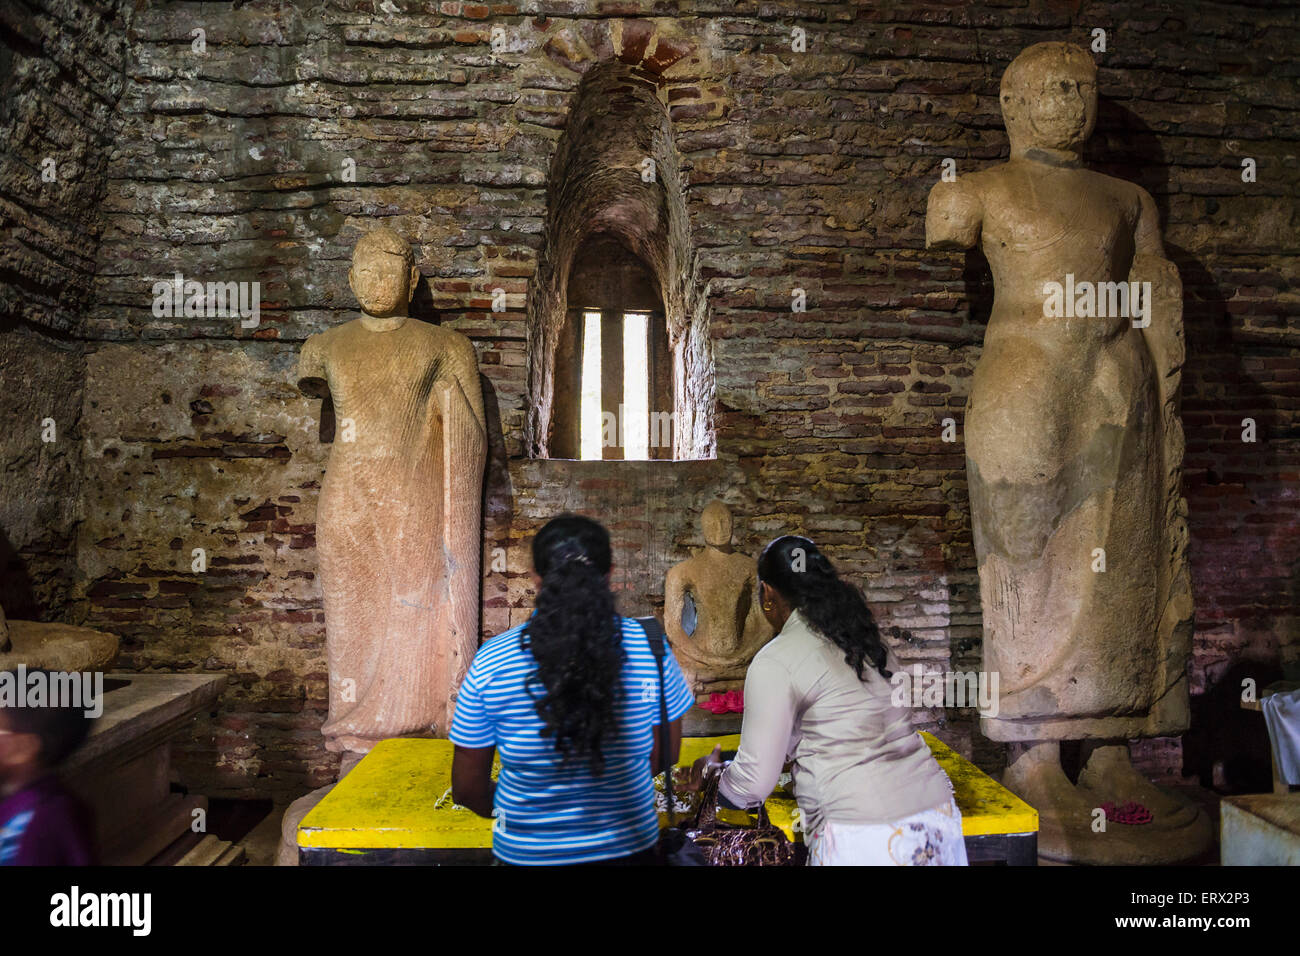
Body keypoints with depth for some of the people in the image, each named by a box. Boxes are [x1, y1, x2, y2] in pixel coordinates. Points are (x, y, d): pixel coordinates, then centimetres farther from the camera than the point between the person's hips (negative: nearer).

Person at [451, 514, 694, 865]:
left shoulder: (491, 662, -17)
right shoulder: (648, 646, -16)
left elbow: (467, 789, -8)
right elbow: (665, 754, -3)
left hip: (526, 851, 0)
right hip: (628, 847, 1)